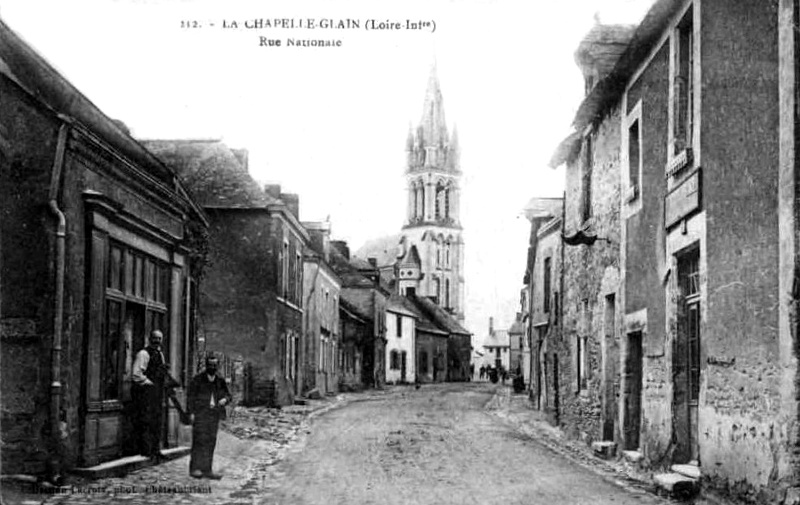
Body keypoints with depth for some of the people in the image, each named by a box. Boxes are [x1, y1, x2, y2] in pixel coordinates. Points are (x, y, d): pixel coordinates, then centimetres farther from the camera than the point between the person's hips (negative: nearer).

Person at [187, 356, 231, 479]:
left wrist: (225, 399, -5)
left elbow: (227, 395, 19)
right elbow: (190, 396, -2)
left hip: (214, 414, 5)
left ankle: (206, 469, 8)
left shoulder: (220, 381, 13)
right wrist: (191, 412, -10)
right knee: (199, 440, -9)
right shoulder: (198, 379, 1)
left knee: (211, 442, 4)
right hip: (200, 413, -4)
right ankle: (195, 468, -7)